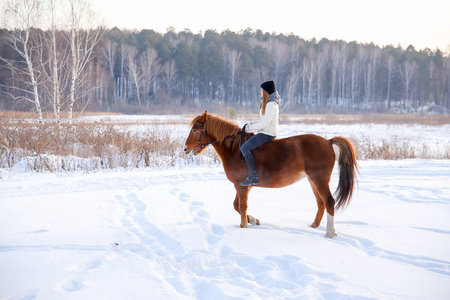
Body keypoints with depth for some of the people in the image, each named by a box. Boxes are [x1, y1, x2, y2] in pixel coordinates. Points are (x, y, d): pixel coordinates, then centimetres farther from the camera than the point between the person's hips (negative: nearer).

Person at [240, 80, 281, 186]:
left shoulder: (271, 105, -17)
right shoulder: (267, 103, 16)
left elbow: (264, 123, -22)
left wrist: (249, 127, -14)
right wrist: (249, 125, 6)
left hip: (267, 134, -11)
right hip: (265, 133, 11)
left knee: (244, 148, -19)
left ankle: (253, 177, -21)